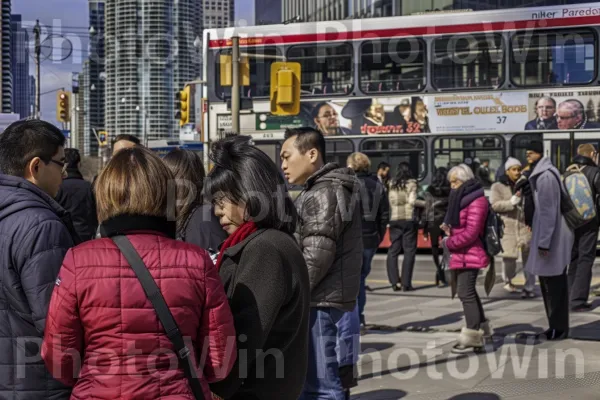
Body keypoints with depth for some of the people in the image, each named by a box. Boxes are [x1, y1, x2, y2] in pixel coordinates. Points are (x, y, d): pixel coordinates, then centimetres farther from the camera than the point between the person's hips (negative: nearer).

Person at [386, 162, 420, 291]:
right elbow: (412, 201, -9)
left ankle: (395, 282, 2)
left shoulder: (392, 184, 9)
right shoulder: (411, 183, -2)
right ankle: (406, 283, -2)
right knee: (409, 251, 2)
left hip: (394, 220, 3)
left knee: (393, 251, 8)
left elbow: (389, 203, 7)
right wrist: (424, 203, 3)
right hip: (408, 219, -3)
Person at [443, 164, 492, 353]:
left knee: (466, 293, -7)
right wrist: (449, 228, 5)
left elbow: (471, 232, -21)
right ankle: (482, 329, 28)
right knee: (468, 293, 17)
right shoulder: (461, 197, 17)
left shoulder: (476, 201, -15)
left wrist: (449, 243, -13)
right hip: (460, 255, 10)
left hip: (470, 255, -10)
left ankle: (472, 337, -1)